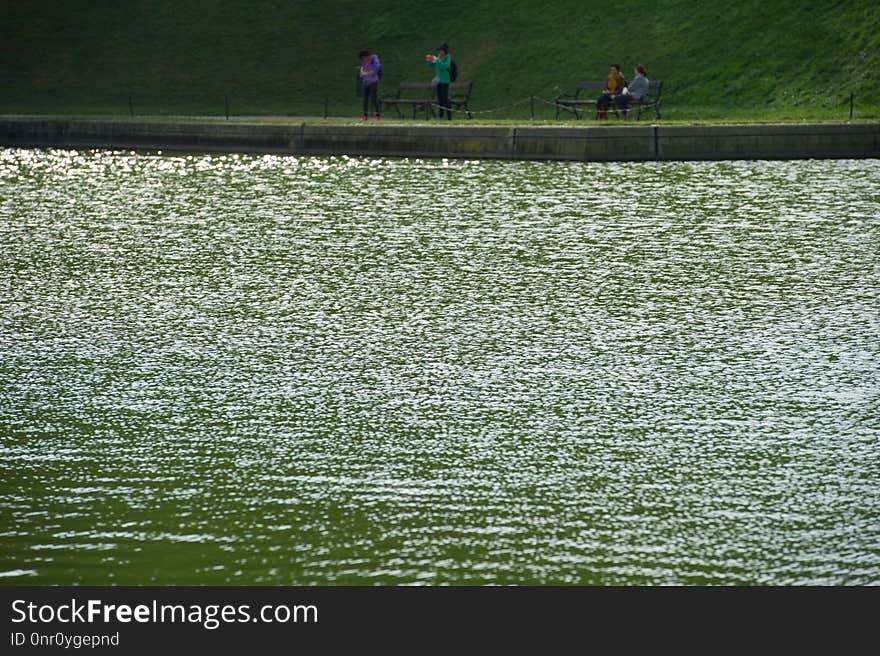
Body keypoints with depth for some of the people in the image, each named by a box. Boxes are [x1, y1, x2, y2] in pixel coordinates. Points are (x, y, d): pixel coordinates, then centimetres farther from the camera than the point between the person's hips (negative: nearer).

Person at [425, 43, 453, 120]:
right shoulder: (438, 57, 11)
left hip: (444, 81, -7)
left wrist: (436, 60, -27)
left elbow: (444, 66, -22)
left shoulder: (448, 58, -6)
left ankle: (449, 116, -10)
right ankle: (441, 116, 16)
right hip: (438, 81, 7)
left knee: (445, 99, -11)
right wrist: (428, 60, -7)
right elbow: (430, 66, 13)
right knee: (440, 99, 9)